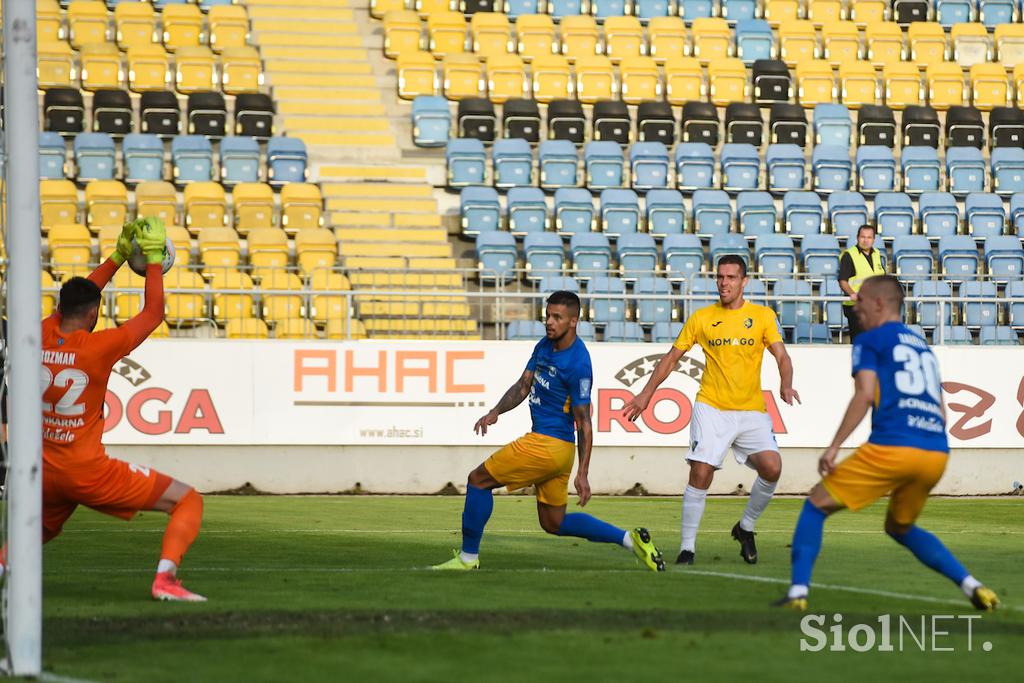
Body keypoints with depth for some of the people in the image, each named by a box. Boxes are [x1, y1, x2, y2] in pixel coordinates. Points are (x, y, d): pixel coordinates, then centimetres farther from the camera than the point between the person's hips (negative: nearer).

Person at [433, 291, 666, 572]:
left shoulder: (578, 364, -18)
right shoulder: (544, 346, 8)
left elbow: (584, 423, -16)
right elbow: (523, 387, 15)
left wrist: (583, 474, -16)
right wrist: (496, 411, -3)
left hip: (547, 444, -10)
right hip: (553, 448, 10)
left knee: (478, 480, 0)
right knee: (554, 523, 16)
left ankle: (468, 557, 8)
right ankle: (630, 539, 16)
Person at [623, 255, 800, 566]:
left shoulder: (763, 316, 5)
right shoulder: (701, 318, 6)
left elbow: (782, 356, -2)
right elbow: (671, 358, 13)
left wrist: (786, 386, -22)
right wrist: (646, 394, 7)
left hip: (752, 411, 1)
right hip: (711, 409, -1)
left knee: (772, 468, -16)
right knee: (700, 474, -14)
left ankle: (746, 528, 9)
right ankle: (687, 547, -5)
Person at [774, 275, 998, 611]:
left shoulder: (870, 340, 6)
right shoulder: (922, 345, 26)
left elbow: (864, 395, -9)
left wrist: (834, 446, -10)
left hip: (891, 446, -7)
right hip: (937, 453, 7)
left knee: (816, 505, 9)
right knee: (900, 527, 28)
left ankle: (798, 592, -4)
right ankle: (972, 587, 13)